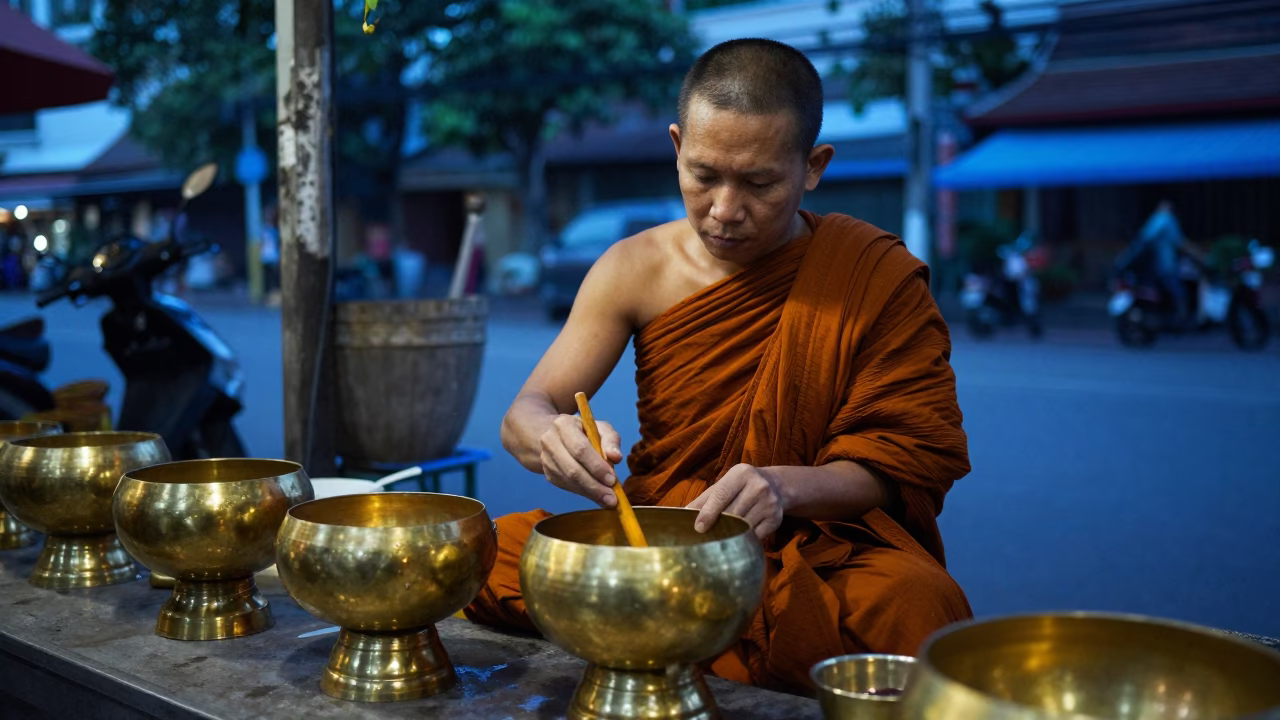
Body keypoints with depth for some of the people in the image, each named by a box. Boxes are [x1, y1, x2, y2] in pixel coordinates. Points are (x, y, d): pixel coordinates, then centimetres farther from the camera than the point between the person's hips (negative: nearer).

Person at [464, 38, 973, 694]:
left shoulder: (880, 274, -5)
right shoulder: (636, 269, 2)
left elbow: (908, 461, -5)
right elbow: (523, 415, 0)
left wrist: (786, 486, -26)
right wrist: (555, 439, -27)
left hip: (828, 552, -1)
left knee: (915, 604, -36)